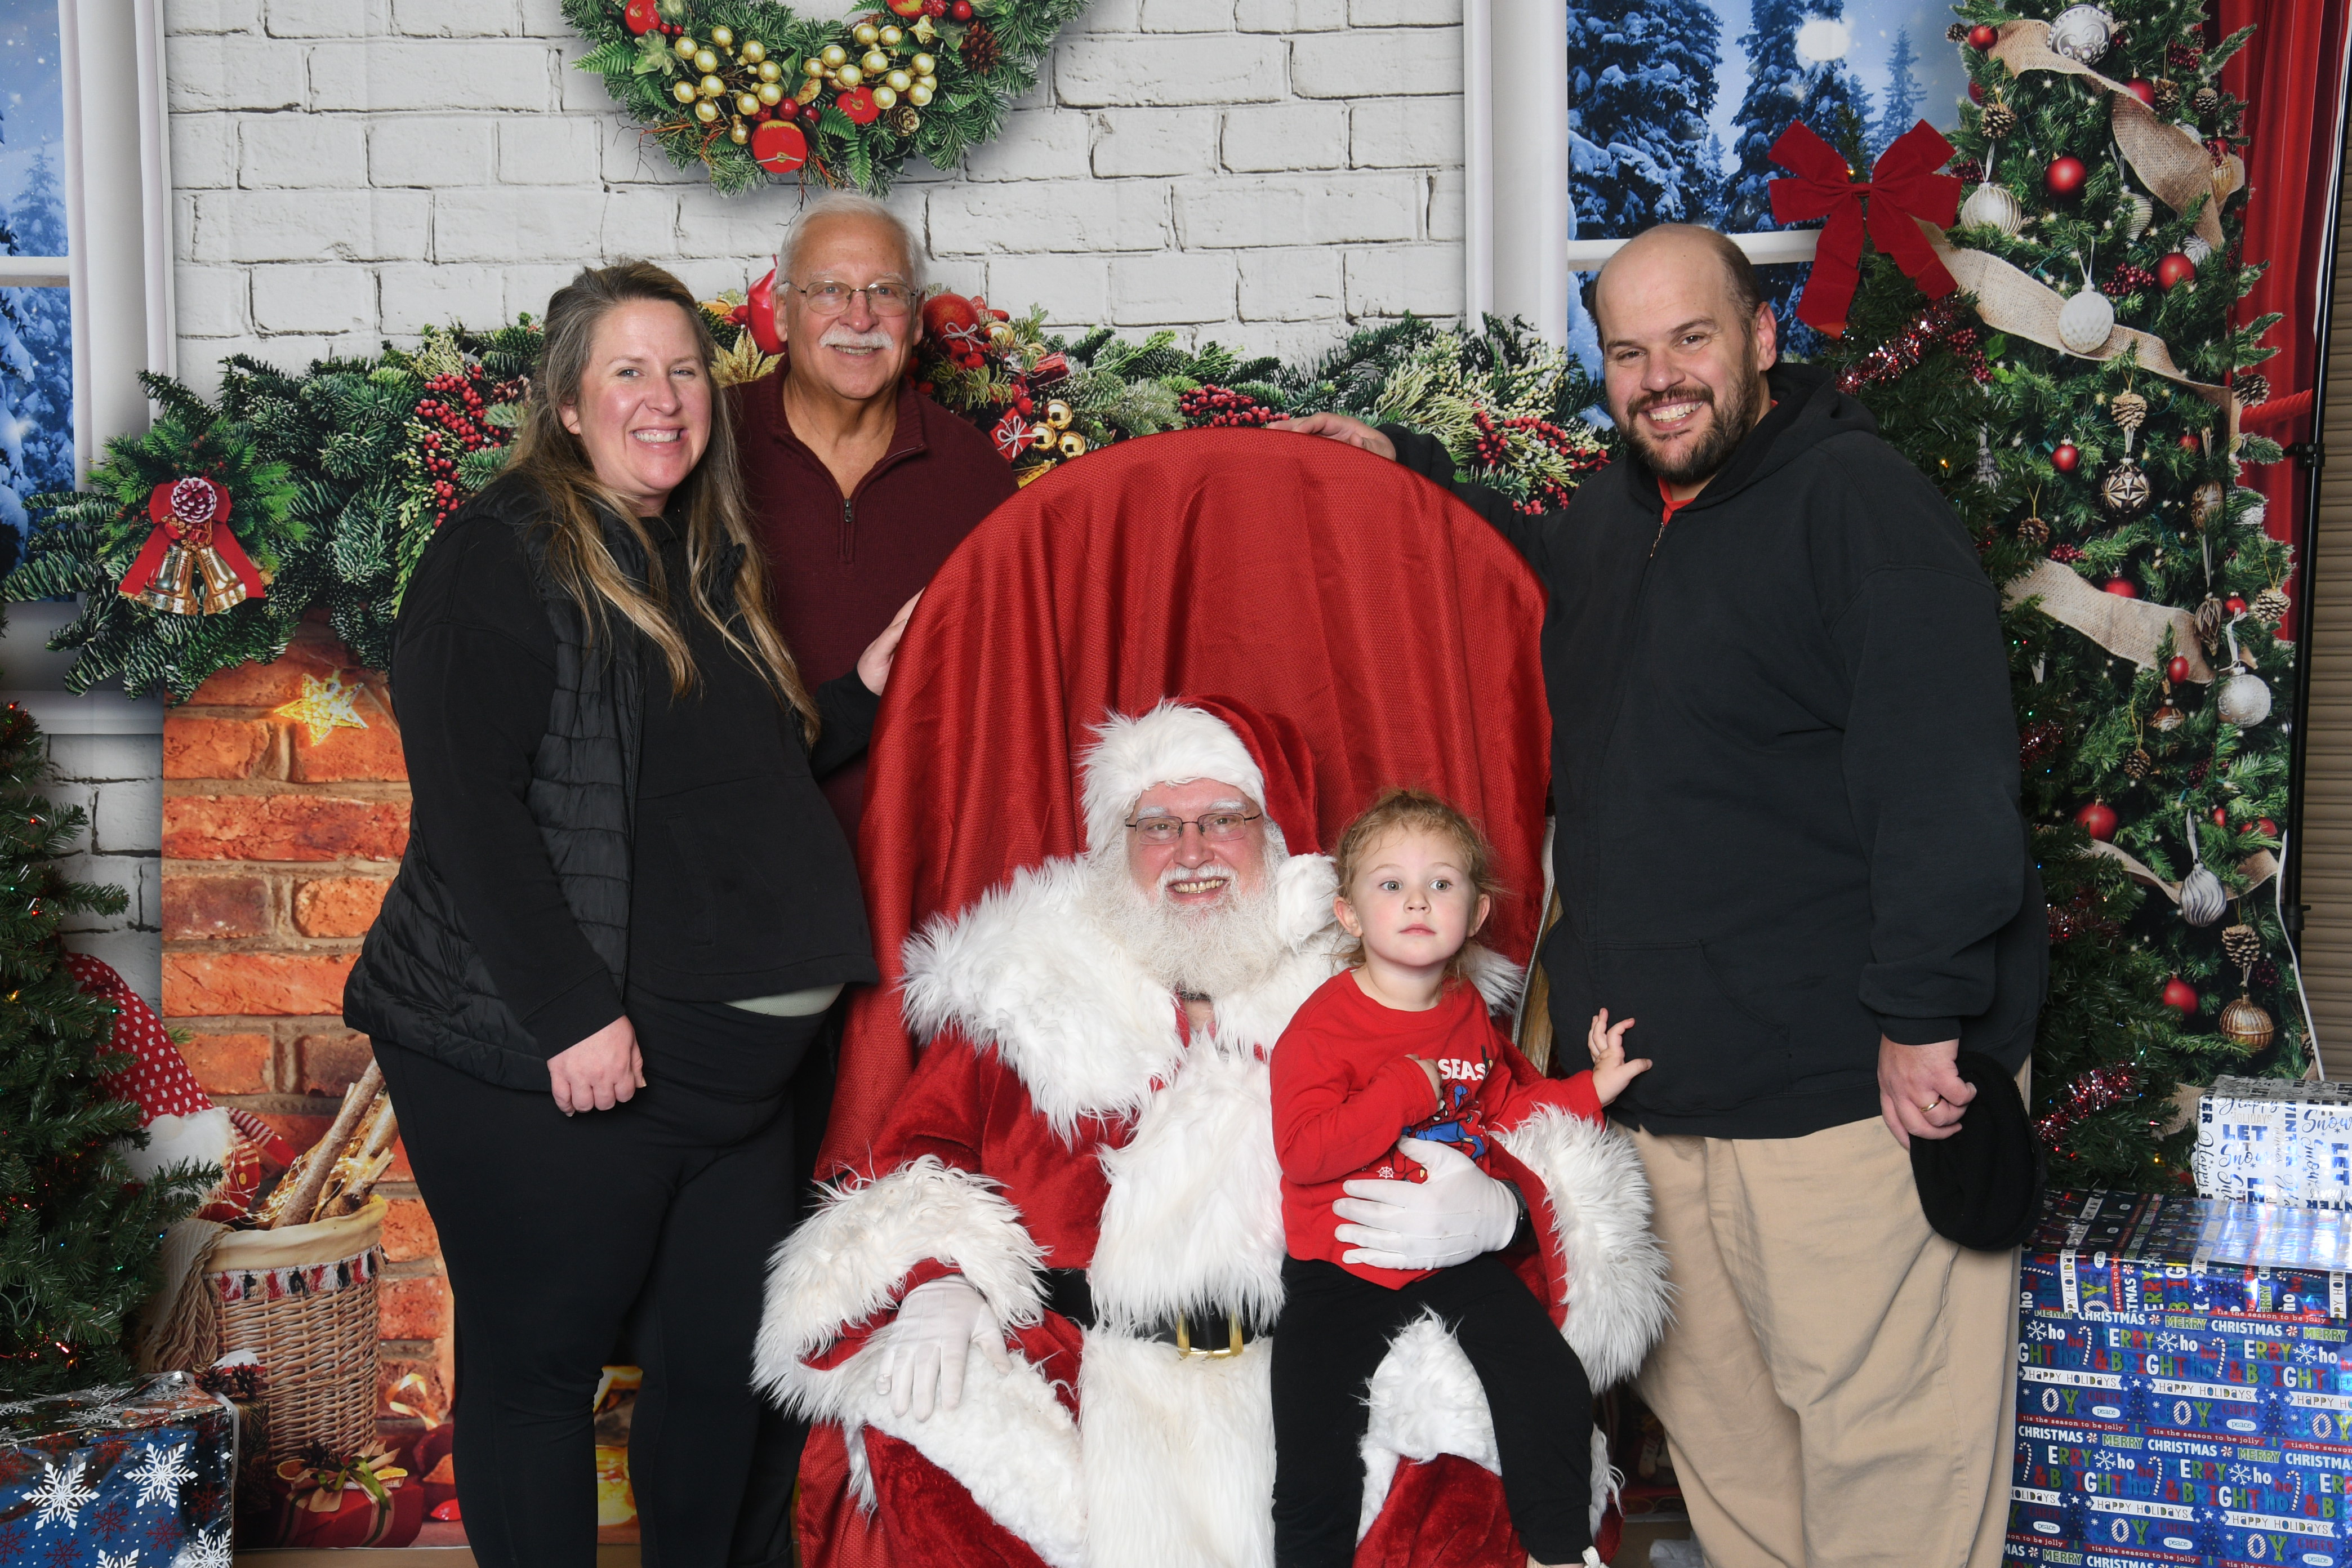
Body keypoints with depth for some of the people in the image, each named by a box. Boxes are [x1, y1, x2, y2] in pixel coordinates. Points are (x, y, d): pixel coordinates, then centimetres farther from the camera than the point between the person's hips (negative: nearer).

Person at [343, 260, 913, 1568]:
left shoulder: (709, 563, 16)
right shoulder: (507, 554, -8)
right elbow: (467, 802, -18)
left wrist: (863, 697, 11)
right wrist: (570, 1012, -23)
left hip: (727, 1063, 8)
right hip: (548, 1066, -8)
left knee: (728, 1361, 14)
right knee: (539, 1365, 5)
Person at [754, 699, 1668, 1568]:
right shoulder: (1019, 993, 14)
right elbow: (921, 1153, 12)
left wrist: (1490, 1208, -17)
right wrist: (931, 1283, -10)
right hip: (1081, 1372, 1)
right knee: (917, 1434, -27)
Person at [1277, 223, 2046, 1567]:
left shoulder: (1859, 500, -12)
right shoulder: (1619, 520, 15)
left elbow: (1947, 774, -20)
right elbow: (1533, 568, 41)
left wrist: (1924, 1015, -23)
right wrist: (1406, 472, 26)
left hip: (1860, 1087, -8)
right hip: (1663, 1089, 8)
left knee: (1883, 1453, -1)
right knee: (1713, 1422, 18)